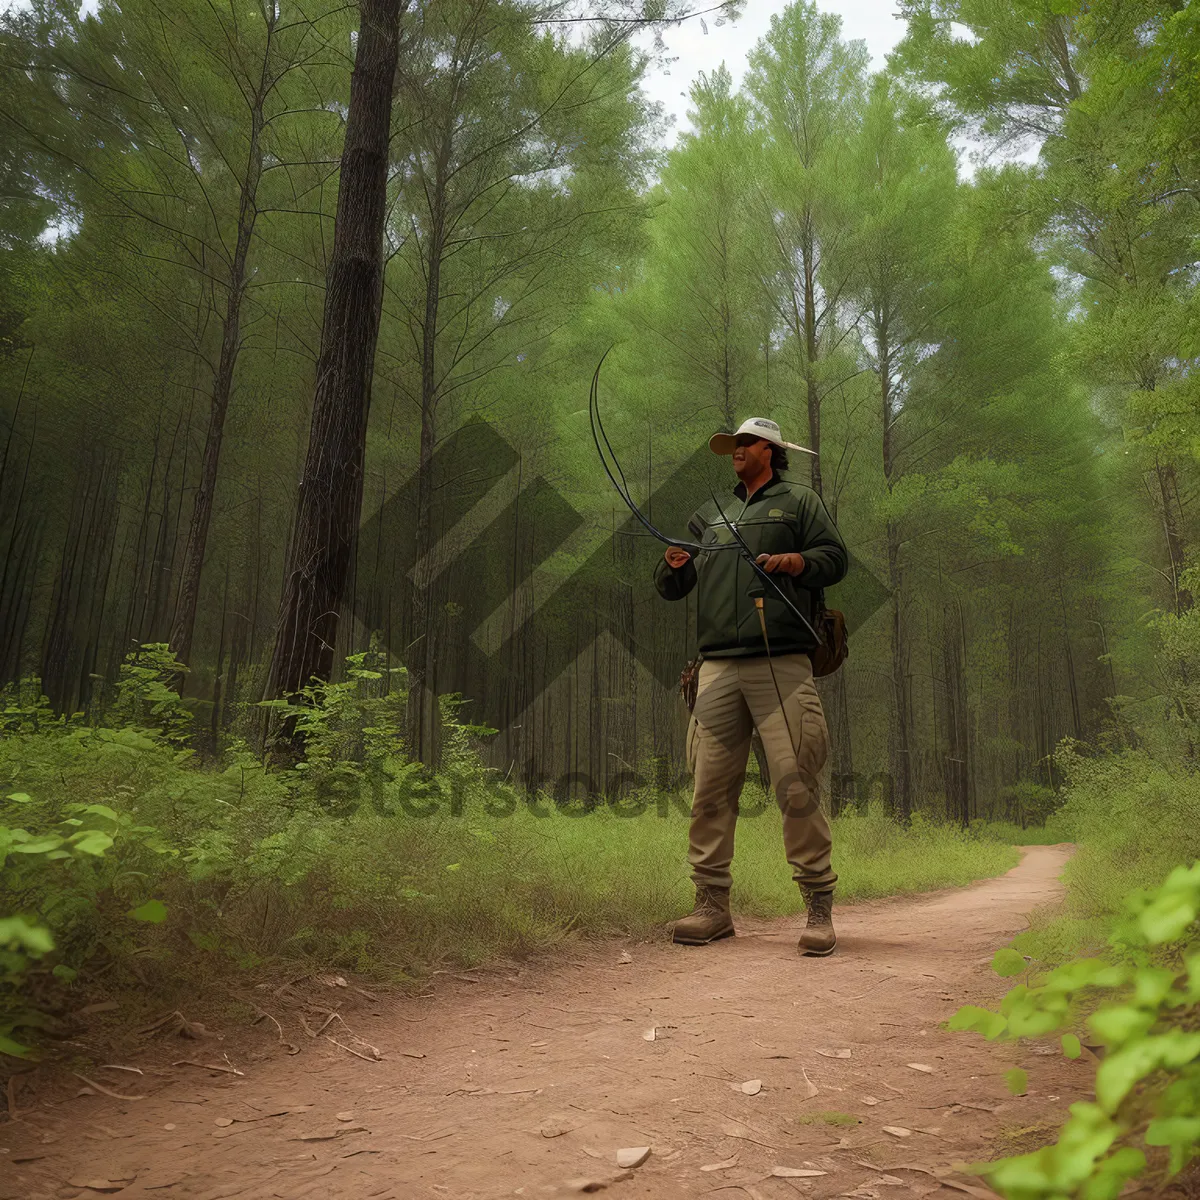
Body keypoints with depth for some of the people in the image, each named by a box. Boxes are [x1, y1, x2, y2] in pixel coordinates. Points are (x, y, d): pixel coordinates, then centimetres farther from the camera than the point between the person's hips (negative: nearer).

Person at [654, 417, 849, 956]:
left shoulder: (798, 501, 17)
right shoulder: (709, 514, 27)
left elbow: (835, 557, 9)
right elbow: (669, 588, 24)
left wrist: (793, 560, -10)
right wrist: (673, 564, 1)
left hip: (783, 664, -4)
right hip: (718, 668, 4)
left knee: (796, 785, -8)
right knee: (710, 788, 0)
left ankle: (819, 908, 2)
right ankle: (712, 904, 9)